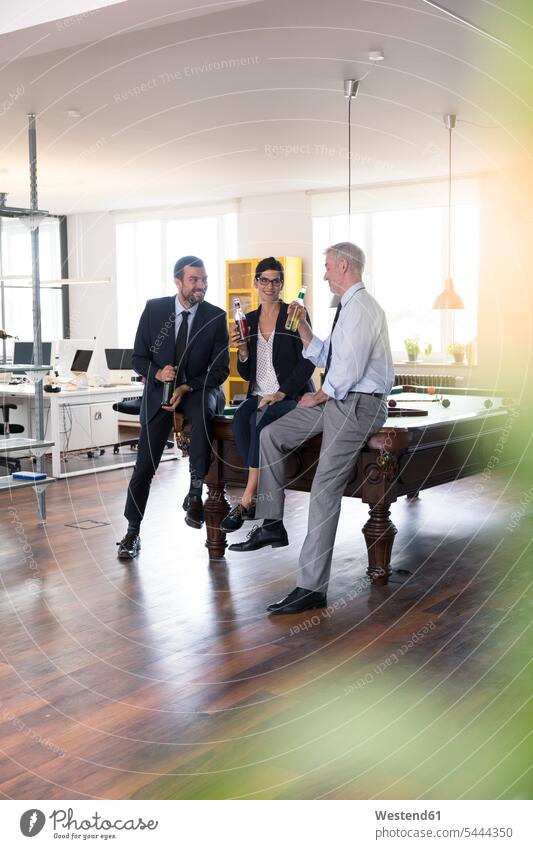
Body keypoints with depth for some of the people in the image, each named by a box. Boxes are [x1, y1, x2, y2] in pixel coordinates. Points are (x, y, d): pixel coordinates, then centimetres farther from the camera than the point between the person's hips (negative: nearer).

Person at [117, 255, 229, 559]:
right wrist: (158, 372, -18)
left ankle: (195, 492, -28)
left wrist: (186, 388, -17)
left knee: (203, 410, -38)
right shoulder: (154, 309, -1)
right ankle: (133, 531, 8)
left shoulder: (216, 317, -4)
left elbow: (221, 369, -4)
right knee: (145, 463, -7)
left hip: (199, 388, -1)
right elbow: (139, 357, 4)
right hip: (159, 388, 1)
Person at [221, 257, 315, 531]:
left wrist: (281, 393, -18)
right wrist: (242, 350, -6)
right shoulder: (249, 320, 13)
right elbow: (247, 373, 14)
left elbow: (308, 361, -8)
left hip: (292, 396, -4)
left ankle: (247, 501, -30)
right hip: (259, 396, 4)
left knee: (261, 420, -34)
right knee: (240, 420, -29)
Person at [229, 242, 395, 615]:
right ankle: (272, 524, 13)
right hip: (336, 400, 11)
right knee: (271, 434, 10)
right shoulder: (350, 307, 18)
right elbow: (324, 356, 24)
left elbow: (349, 370, -22)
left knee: (325, 492, -12)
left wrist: (318, 397, -7)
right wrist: (301, 326, 15)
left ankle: (312, 588, -7)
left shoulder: (360, 307, -16)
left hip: (357, 405, -11)